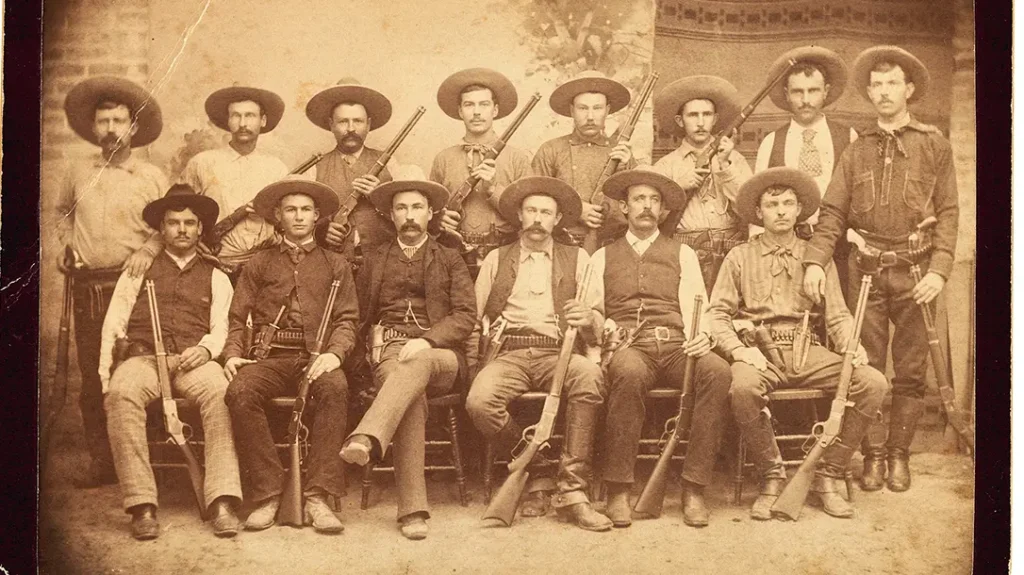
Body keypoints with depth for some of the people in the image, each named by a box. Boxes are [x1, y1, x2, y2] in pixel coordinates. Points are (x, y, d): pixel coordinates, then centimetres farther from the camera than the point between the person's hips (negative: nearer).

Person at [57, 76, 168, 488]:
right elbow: (62, 212, 29)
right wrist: (68, 243, 12)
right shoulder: (78, 174, 12)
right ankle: (101, 459, 10)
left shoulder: (152, 177, 3)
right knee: (92, 375, 3)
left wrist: (149, 249, -10)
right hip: (88, 284, 3)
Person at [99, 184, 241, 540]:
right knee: (123, 393, -36)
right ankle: (142, 506, -37)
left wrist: (206, 349, -14)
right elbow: (113, 327, 15)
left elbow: (222, 327, 10)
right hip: (144, 357, 0)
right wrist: (105, 379, 1)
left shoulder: (215, 278, 24)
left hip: (194, 361, 0)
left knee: (220, 392, -36)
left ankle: (222, 502, -42)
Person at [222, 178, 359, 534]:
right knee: (240, 392, -33)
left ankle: (317, 497, -34)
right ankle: (267, 494, -24)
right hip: (270, 356, 1)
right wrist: (233, 354, -5)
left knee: (335, 387, -36)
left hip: (316, 357, -1)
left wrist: (334, 353, -11)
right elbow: (237, 319, 16)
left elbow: (347, 318, 10)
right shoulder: (259, 265, 24)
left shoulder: (335, 265, 22)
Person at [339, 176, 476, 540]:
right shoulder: (375, 261, 24)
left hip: (439, 353, 0)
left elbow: (466, 317, 5)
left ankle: (366, 439, -60)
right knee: (413, 398, -35)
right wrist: (375, 340, -1)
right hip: (389, 349, 0)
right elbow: (358, 315, 23)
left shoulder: (450, 260, 18)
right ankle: (413, 510, -44)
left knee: (417, 363, -40)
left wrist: (426, 340, -12)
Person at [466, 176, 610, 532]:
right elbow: (473, 316, 17)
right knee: (480, 401, -32)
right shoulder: (496, 259, 22)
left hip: (557, 353, 0)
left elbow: (597, 330, 11)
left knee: (590, 376, -36)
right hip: (508, 353, 1)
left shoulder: (577, 259, 18)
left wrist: (588, 320, -12)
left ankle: (572, 490, -30)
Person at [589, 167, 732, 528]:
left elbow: (696, 309, 11)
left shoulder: (682, 254, 22)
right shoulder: (602, 258, 22)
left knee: (718, 370, -32)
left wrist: (703, 336, -12)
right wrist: (601, 326, -10)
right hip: (627, 347, -1)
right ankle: (618, 490, -31)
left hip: (676, 346, 1)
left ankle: (693, 487, -28)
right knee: (629, 371, -39)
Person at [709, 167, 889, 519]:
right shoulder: (740, 257, 13)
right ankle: (772, 477, -16)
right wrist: (739, 349, -13)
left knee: (873, 383, -22)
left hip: (808, 350, 3)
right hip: (759, 352, -2)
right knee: (744, 387, -38)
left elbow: (837, 316, 14)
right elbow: (718, 315, 6)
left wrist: (852, 346, -8)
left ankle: (827, 476, -10)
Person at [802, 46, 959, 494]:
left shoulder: (934, 145, 9)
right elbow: (833, 212, 7)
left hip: (914, 271, -1)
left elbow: (948, 212, 3)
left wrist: (939, 270, -9)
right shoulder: (856, 151, 14)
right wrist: (815, 260, -9)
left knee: (911, 370, 2)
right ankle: (873, 453, 11)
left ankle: (899, 454, 12)